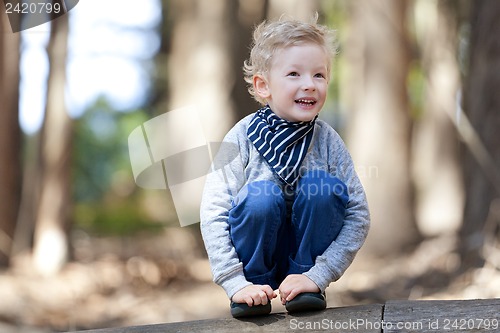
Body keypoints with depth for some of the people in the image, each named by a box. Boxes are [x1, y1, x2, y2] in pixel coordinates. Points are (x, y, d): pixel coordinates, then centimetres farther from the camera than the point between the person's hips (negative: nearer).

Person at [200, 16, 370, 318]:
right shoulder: (241, 139, -16)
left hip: (310, 250, 1)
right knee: (262, 193, -32)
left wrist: (318, 276, -23)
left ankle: (304, 273, -7)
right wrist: (236, 283, -29)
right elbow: (213, 215, -19)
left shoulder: (328, 141, -11)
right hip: (257, 250, -1)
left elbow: (358, 216, -13)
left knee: (322, 186, -26)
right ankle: (254, 283, -9)